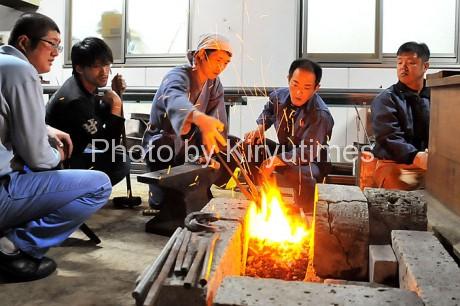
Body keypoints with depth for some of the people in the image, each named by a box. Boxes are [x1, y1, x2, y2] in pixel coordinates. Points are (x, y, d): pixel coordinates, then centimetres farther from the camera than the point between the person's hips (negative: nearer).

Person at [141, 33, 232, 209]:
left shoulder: (214, 84, 0)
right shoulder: (178, 76, -21)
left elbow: (217, 122, -12)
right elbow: (175, 100, -48)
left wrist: (210, 152, -30)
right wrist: (200, 119, -70)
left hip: (191, 143, 7)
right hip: (163, 143, -6)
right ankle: (158, 190, 6)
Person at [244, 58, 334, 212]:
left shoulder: (320, 115, -28)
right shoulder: (278, 96, -7)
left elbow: (307, 153, -31)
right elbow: (267, 113, 18)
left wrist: (276, 160, -41)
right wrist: (260, 128, -2)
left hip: (311, 161, -6)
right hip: (285, 151, 7)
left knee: (302, 176, -41)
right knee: (249, 144, -10)